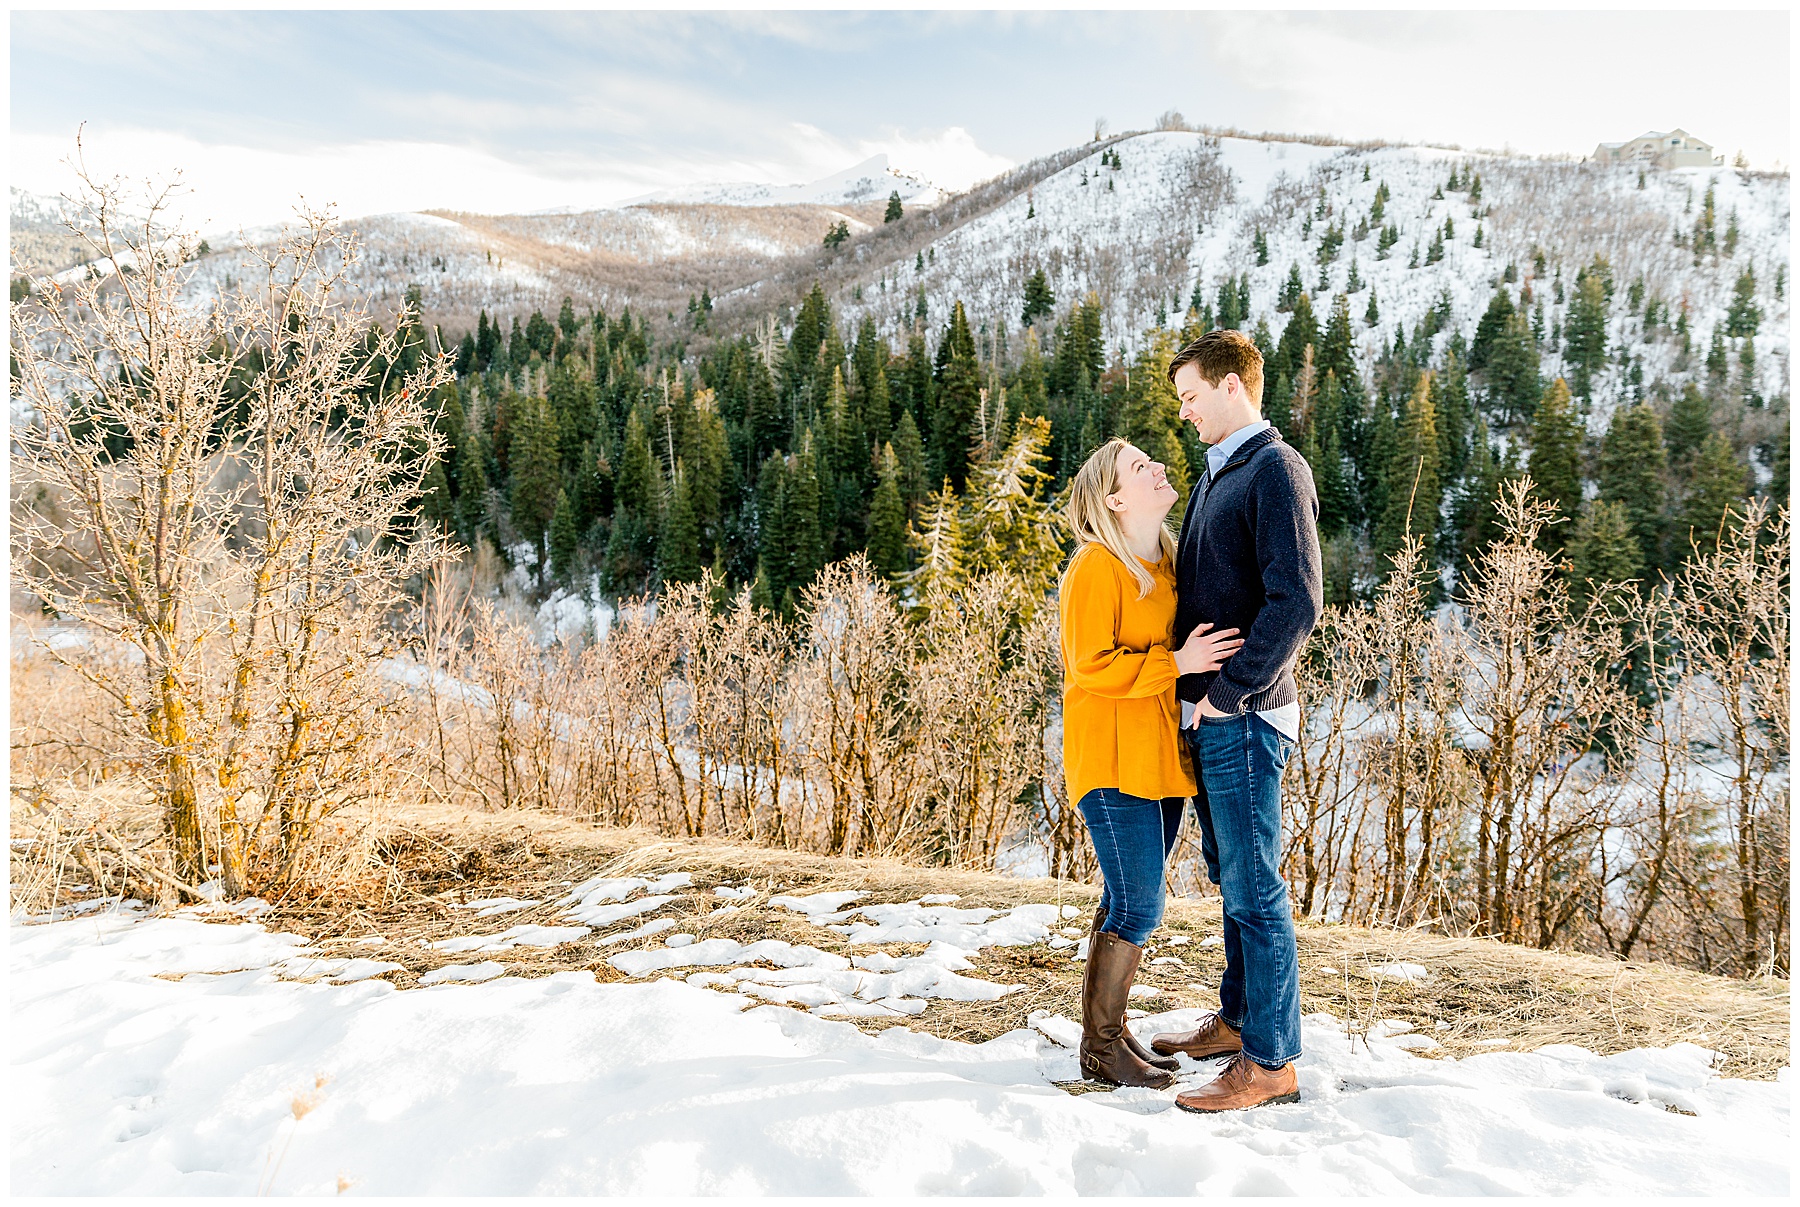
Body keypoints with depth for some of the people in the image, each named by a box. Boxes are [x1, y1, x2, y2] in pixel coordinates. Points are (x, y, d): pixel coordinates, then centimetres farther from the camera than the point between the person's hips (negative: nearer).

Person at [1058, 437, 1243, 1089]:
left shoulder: (1169, 560, 13)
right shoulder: (1096, 568, -13)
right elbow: (1091, 667, -18)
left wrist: (1199, 663, 7)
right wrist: (1177, 663, -22)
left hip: (1162, 758, 8)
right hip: (1114, 762, -8)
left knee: (1129, 903, 14)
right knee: (1138, 907, -5)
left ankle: (1111, 1028, 27)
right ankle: (1100, 1046, 11)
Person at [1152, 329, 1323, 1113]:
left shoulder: (1276, 469, -12)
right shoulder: (1218, 473, 16)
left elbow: (1296, 603, -21)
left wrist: (1230, 690, -17)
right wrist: (1191, 683, 12)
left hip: (1244, 718, -9)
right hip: (1207, 715, 9)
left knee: (1253, 887, -3)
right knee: (1230, 875, 18)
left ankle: (1270, 1062, 7)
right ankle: (1237, 1020, 31)